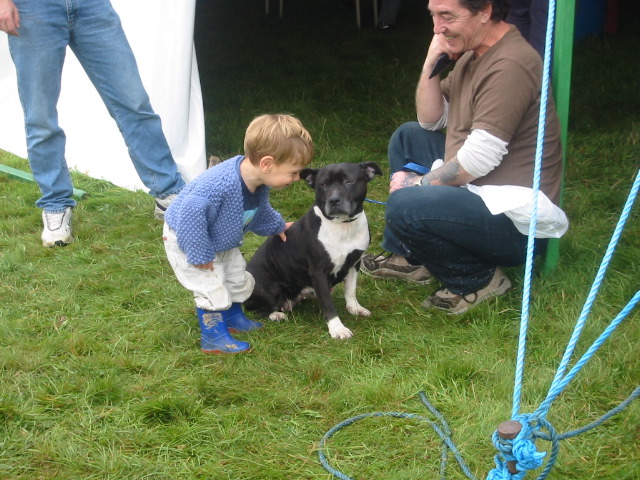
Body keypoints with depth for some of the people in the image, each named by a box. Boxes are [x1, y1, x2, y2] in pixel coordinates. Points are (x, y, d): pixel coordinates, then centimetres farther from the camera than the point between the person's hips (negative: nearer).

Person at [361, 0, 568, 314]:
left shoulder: (510, 65, -23)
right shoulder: (472, 52, 8)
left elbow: (480, 159, -25)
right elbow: (430, 121, 14)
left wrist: (420, 183, -10)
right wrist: (431, 64, -2)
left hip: (514, 219, -11)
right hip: (477, 189, 11)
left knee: (405, 207, -28)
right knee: (407, 137, 19)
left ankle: (478, 279, -3)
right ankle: (408, 256, 16)